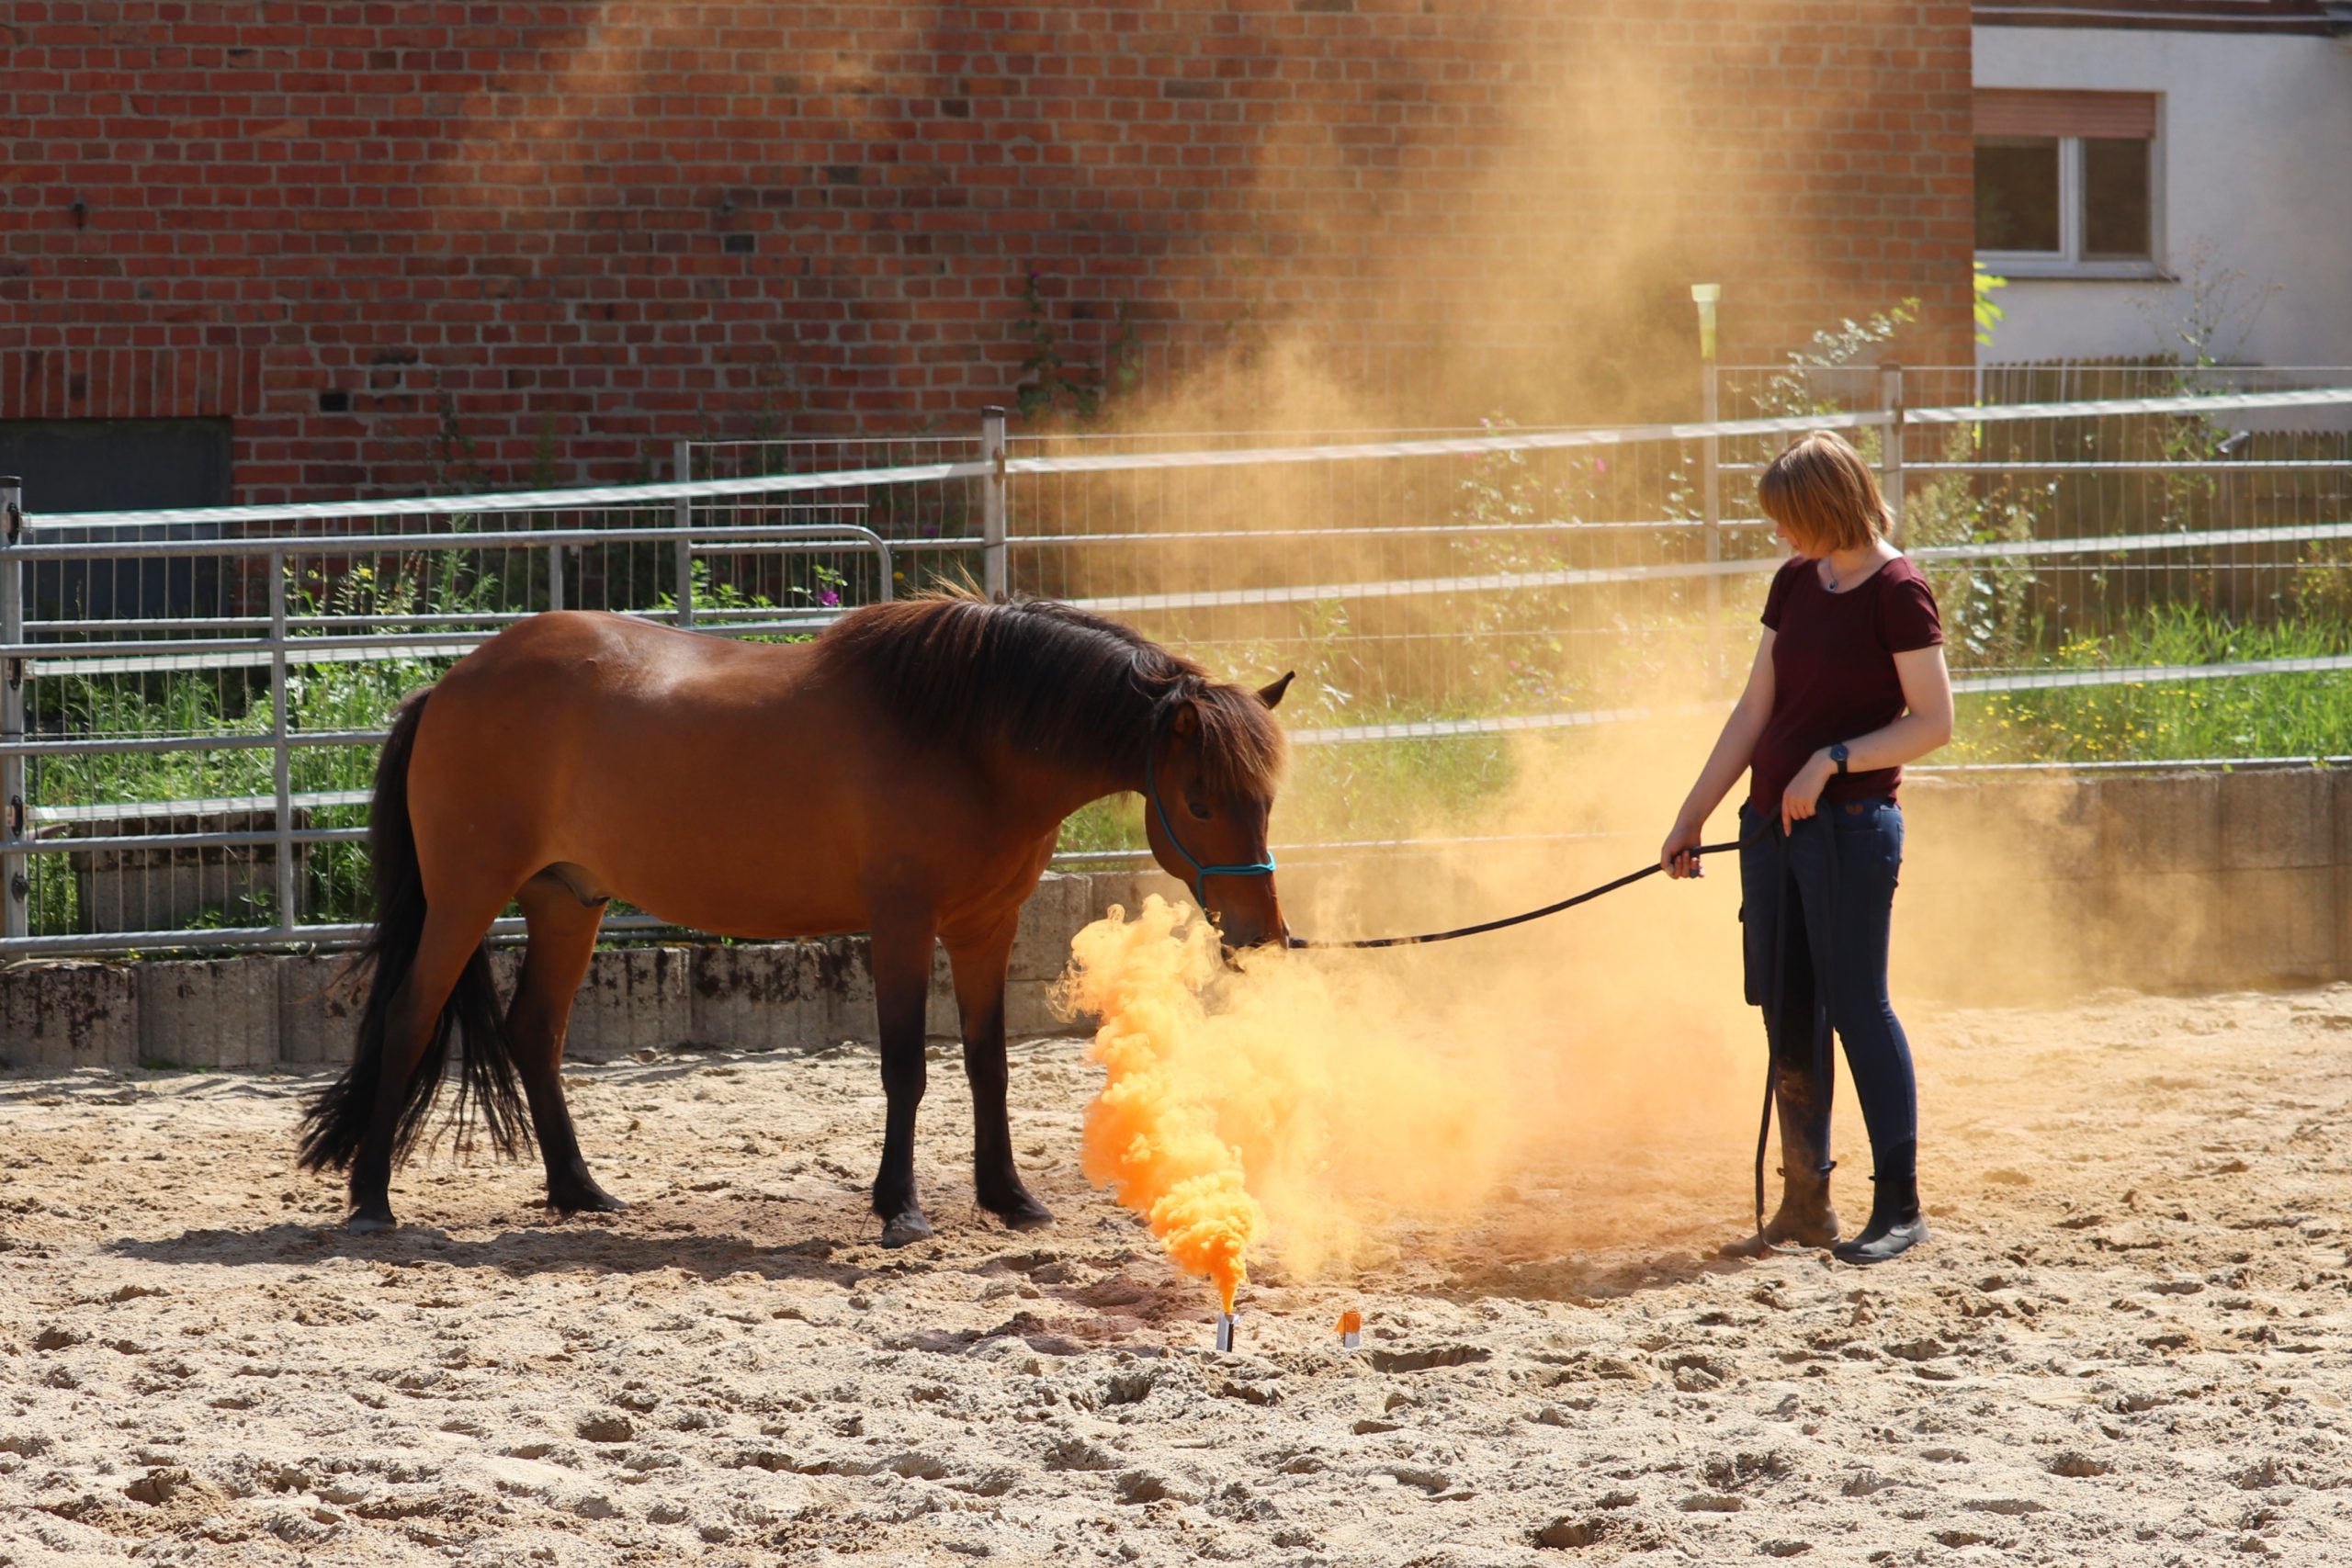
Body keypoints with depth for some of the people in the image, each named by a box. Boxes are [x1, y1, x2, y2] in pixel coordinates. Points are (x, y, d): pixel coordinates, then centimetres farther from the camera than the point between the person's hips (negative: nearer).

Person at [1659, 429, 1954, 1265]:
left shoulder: (1897, 592, -10)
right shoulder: (1795, 585, 11)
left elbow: (1934, 722, -12)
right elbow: (1755, 710, 16)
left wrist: (1832, 761, -19)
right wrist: (1692, 816, 15)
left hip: (1850, 824, -7)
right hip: (1771, 821, 7)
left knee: (1855, 1005, -7)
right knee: (1786, 1013, 9)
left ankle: (1899, 1208, -1)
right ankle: (1804, 1204, 16)